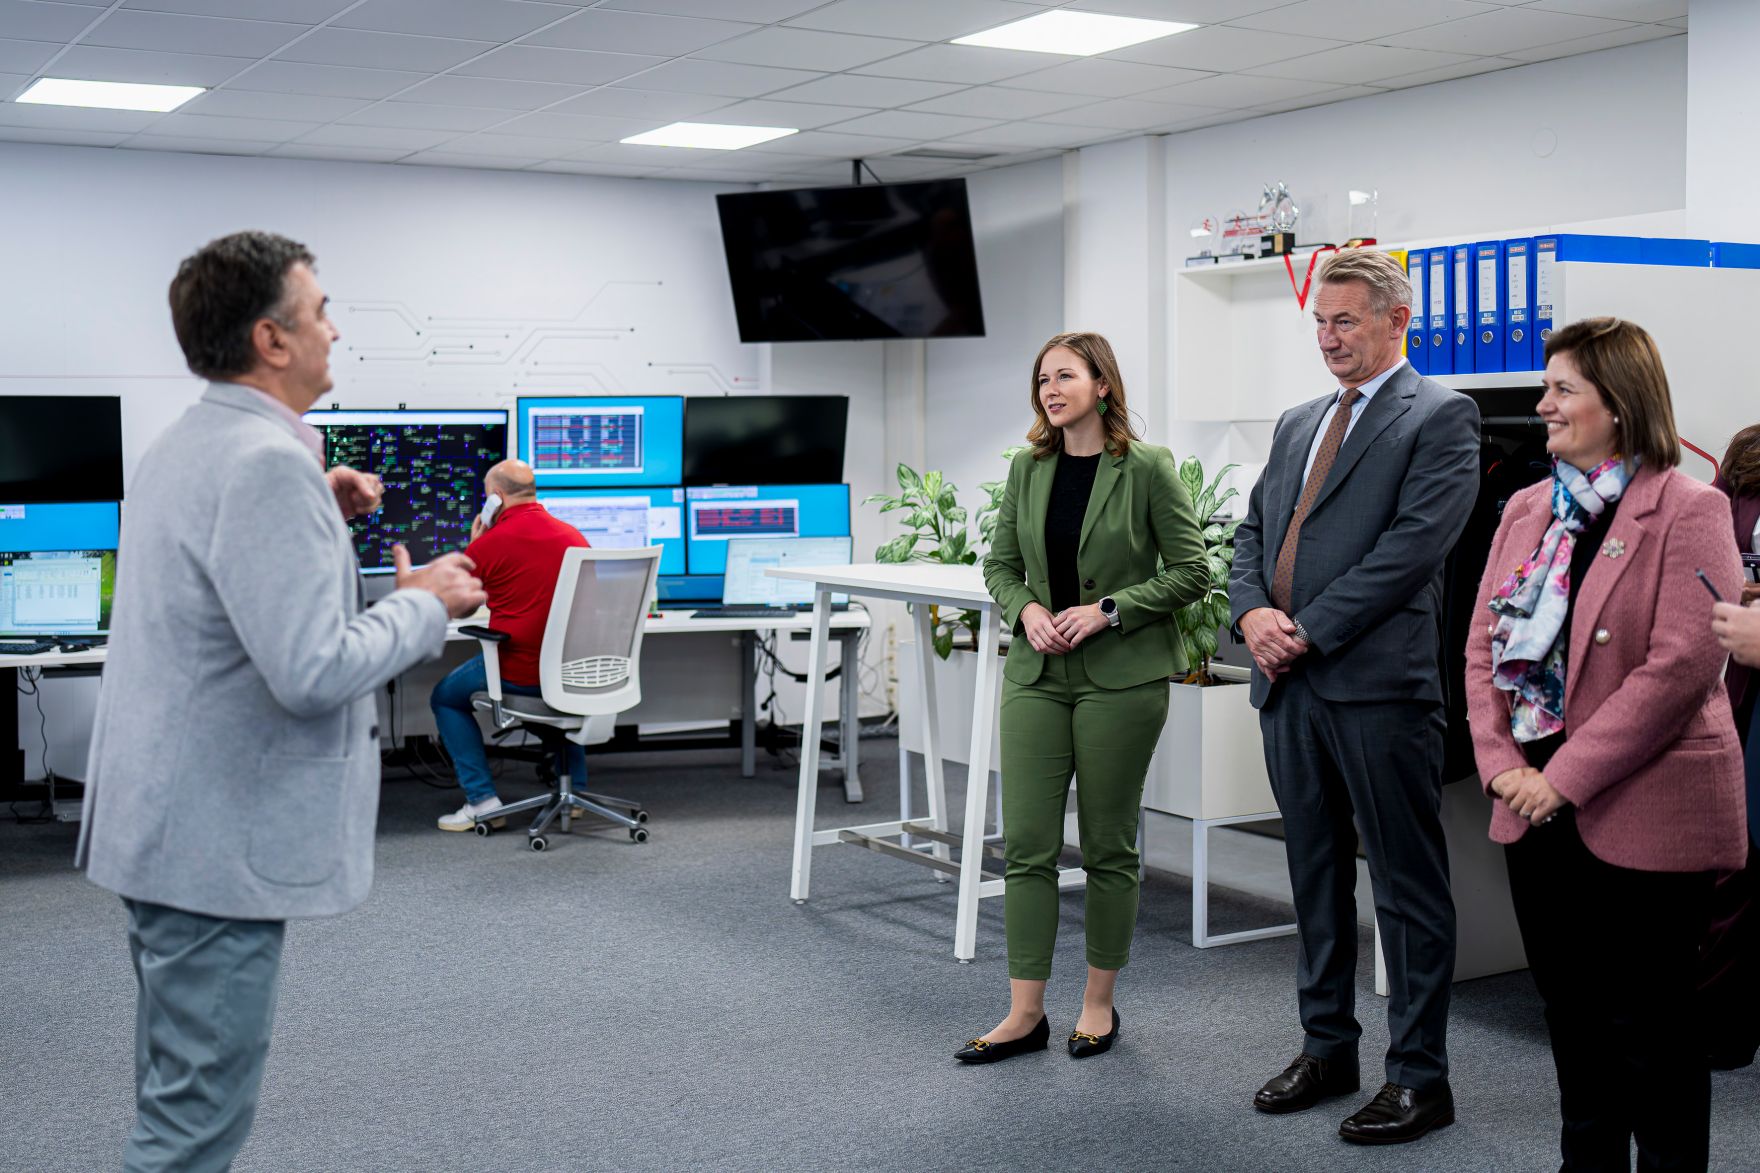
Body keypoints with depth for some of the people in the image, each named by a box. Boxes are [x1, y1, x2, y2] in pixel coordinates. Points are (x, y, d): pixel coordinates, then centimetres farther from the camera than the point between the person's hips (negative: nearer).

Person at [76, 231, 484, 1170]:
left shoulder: (183, 446, 11)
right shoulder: (268, 461, -21)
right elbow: (313, 669, -28)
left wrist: (316, 515, 14)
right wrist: (424, 605, -13)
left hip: (164, 827, 11)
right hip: (223, 841, -11)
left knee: (178, 1096, 22)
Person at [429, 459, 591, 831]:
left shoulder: (488, 544, -10)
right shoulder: (574, 536, 5)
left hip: (518, 671, -5)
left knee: (445, 697, 19)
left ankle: (482, 798, 9)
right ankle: (574, 786, 33)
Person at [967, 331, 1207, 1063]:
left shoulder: (1147, 469, -6)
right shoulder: (1028, 468, 7)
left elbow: (1189, 571, -5)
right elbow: (1000, 564, 13)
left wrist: (1108, 610, -14)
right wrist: (1027, 610, -7)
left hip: (1120, 677, -4)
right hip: (1037, 674, 4)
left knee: (1108, 845, 6)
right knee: (1026, 844, 0)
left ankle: (1099, 1003, 21)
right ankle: (1025, 1014, 7)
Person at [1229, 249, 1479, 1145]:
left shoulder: (1440, 418, -4)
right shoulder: (1297, 424, 19)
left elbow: (1416, 542, -15)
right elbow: (1253, 531, 17)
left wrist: (1309, 629, -15)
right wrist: (1252, 611, -3)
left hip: (1379, 683, -7)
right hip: (1290, 683, 8)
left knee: (1407, 886, 1)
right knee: (1315, 875, 15)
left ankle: (1419, 1078, 9)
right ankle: (1327, 1048, 28)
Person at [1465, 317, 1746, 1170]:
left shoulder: (1687, 511, -10)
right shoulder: (1526, 509, 12)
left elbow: (1681, 666, -18)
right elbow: (1484, 643, 9)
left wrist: (1567, 776, -19)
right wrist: (1502, 763, -5)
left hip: (1641, 812, -6)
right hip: (1539, 809, 7)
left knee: (1648, 1025, 3)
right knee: (1570, 1008, 16)